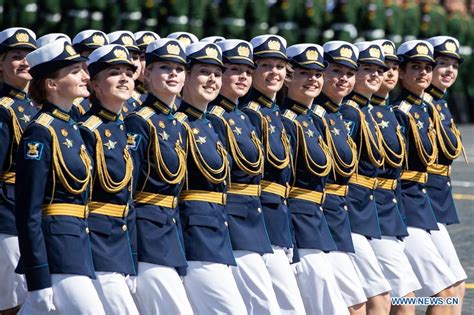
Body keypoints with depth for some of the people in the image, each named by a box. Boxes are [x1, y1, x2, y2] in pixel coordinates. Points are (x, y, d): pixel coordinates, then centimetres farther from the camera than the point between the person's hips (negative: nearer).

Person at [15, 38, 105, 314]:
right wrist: (38, 280, -20)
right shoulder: (40, 133, -12)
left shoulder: (71, 128, 15)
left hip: (76, 242, 9)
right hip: (56, 249, -9)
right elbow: (28, 212, -16)